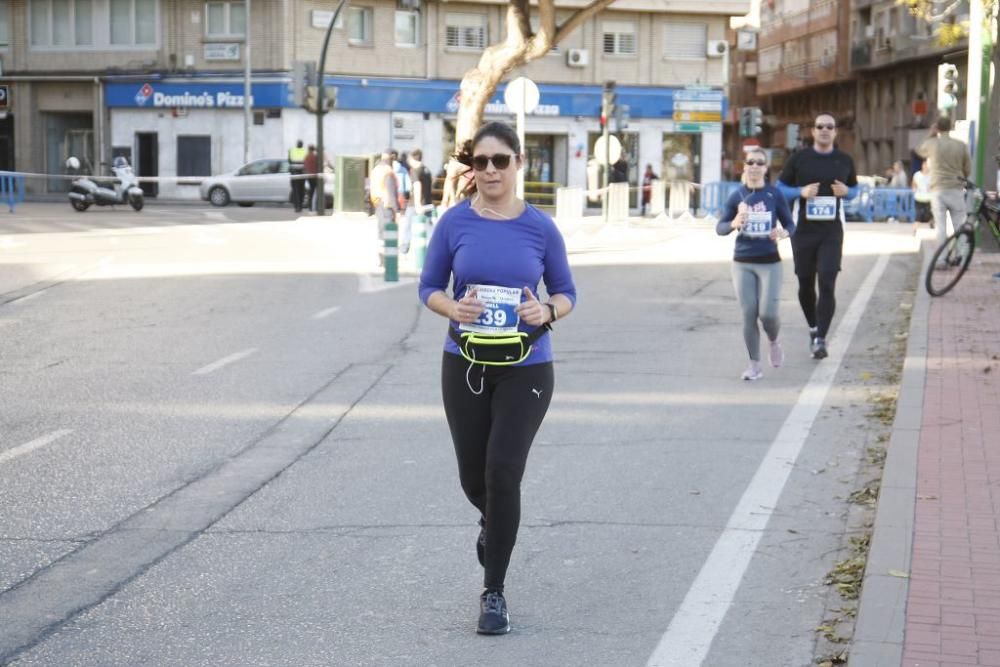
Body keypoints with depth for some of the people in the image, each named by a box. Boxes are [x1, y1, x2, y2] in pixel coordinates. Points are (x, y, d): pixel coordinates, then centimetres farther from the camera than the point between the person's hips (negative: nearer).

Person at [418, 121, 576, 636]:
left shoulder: (540, 227, -5)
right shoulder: (455, 222, -4)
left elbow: (566, 293, 4)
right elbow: (429, 287, 3)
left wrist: (546, 312, -18)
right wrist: (452, 308, -18)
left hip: (525, 368, -2)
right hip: (465, 366, 2)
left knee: (503, 473, -10)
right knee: (474, 478, 11)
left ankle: (494, 593, 4)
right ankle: (493, 522, 50)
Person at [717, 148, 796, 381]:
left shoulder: (775, 194, -1)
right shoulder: (737, 196, 2)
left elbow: (790, 224, 5)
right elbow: (720, 228, 3)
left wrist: (783, 233, -18)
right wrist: (733, 224, -19)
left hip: (769, 263, -1)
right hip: (742, 263, 1)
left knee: (768, 313, -9)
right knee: (749, 314, -1)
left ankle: (774, 342, 26)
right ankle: (754, 365, 9)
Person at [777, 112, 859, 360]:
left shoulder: (844, 160, 7)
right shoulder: (798, 159, 1)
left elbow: (854, 189, 18)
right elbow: (780, 189, 5)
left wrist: (846, 191, -6)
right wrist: (802, 192, -14)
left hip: (832, 230, 0)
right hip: (803, 229, 0)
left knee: (827, 283, -13)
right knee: (806, 284, 8)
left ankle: (820, 340, -13)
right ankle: (813, 328, 32)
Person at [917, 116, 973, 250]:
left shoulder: (932, 143, -4)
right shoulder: (961, 146, -1)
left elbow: (921, 151, 19)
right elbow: (968, 170, 6)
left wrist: (931, 134, 21)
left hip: (938, 190, 0)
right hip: (956, 190, 0)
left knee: (941, 226, 2)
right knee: (959, 226, 5)